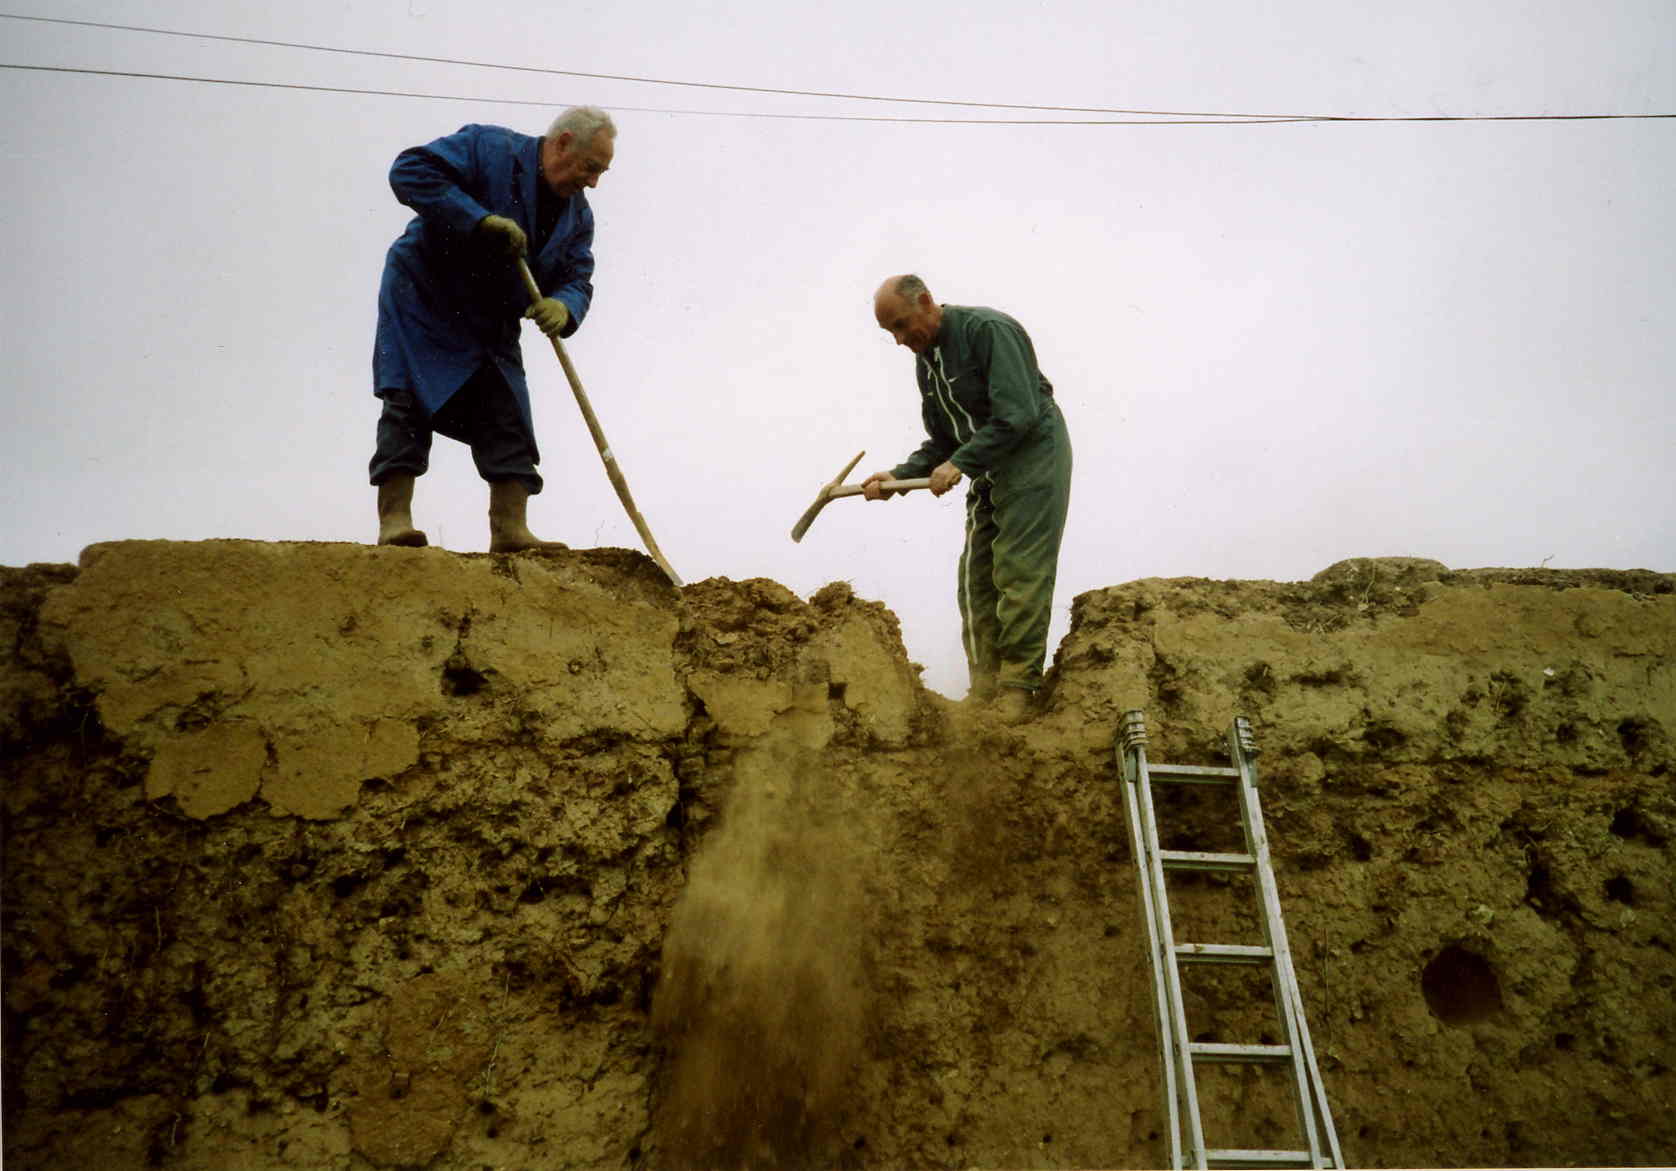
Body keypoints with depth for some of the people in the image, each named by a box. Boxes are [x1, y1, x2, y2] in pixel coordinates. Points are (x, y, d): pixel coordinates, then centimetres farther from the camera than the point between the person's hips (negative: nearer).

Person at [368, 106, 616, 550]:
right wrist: (481, 221, -30)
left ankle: (510, 529, -1)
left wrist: (563, 307, -24)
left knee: (509, 420, -2)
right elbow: (410, 171, -23)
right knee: (409, 404, -13)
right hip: (422, 300, -6)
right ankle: (394, 521, -13)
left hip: (490, 325, 6)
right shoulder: (489, 148, -15)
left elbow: (577, 279, 1)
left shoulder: (578, 215, 4)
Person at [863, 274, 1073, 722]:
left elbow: (1018, 416, -24)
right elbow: (942, 444, 14)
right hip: (988, 470, 9)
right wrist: (899, 476, 0)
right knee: (975, 578, 5)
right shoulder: (926, 362, 10)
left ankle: (1017, 689, -2)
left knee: (1019, 575, -9)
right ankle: (984, 690, 11)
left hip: (1034, 455, -8)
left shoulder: (988, 329, -17)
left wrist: (961, 464, -24)